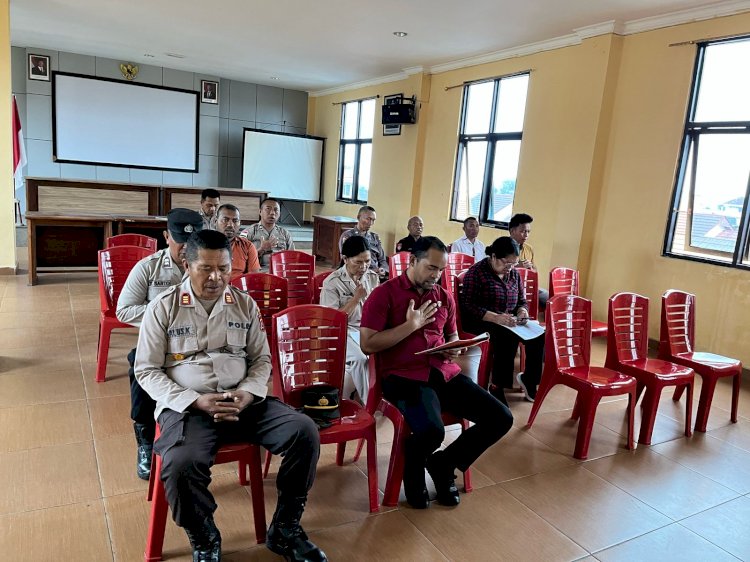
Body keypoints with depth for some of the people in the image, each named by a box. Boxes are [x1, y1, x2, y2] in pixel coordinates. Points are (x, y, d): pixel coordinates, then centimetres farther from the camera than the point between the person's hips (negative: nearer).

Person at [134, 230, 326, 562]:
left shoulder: (245, 305, 8)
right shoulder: (163, 307, -1)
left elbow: (261, 358, 13)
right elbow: (147, 370, -1)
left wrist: (248, 393, -10)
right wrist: (196, 401, -15)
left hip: (244, 401, 3)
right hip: (187, 405, -3)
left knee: (305, 432, -17)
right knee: (181, 465, -34)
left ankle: (284, 531, 4)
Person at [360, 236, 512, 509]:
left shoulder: (444, 297, 16)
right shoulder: (384, 294, -2)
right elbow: (368, 344, -10)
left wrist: (454, 349, 5)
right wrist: (411, 325, -12)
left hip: (445, 373, 7)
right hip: (405, 376, -6)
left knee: (501, 418, -7)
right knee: (431, 430, -34)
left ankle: (444, 464, 16)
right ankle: (414, 473, 6)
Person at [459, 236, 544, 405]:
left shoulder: (514, 274, 11)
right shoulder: (476, 272, -10)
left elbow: (522, 301, 19)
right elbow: (467, 306, -18)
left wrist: (522, 312, -7)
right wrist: (495, 317, -31)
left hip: (509, 322, 7)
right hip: (480, 322, -6)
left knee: (539, 334, -18)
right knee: (508, 336, -35)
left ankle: (529, 379, 0)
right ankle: (498, 387, -25)